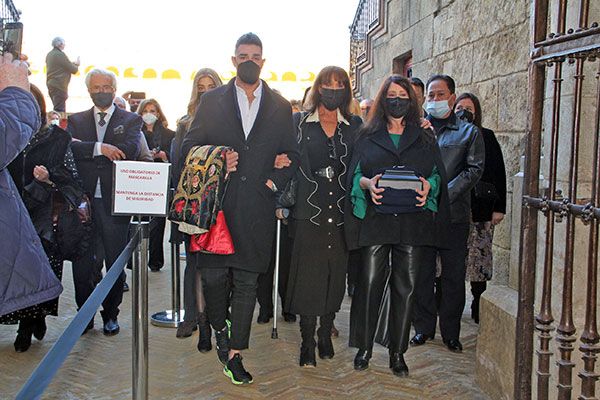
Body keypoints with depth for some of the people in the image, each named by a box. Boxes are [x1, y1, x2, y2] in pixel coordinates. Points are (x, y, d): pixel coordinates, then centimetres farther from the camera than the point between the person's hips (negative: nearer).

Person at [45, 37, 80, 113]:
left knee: (57, 109, 16)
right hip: (59, 86, -10)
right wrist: (77, 64, 8)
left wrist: (73, 63, 14)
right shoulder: (60, 55, -14)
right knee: (60, 110, -9)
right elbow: (73, 70, -12)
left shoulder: (49, 54, 14)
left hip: (51, 84, 10)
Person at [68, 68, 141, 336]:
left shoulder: (131, 120, 5)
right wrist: (99, 148, -21)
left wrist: (83, 146, -12)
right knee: (82, 264, 7)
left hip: (115, 201, -2)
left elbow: (131, 150, -14)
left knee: (115, 264, 7)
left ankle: (110, 315, 22)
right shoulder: (76, 120, 12)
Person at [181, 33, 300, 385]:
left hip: (257, 207, 1)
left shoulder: (281, 107, 11)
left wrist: (274, 182, -3)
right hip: (216, 203, 0)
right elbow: (190, 145, 9)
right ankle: (220, 330, 31)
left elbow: (293, 155, 12)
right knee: (213, 274, 2)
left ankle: (234, 353, 15)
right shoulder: (212, 101, 10)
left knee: (247, 281, 4)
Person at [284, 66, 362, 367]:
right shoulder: (299, 123, 7)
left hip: (342, 213, 2)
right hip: (310, 211, -2)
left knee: (336, 275, 7)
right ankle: (307, 341, 9)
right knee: (307, 276, -3)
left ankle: (325, 333, 24)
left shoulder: (355, 126, 12)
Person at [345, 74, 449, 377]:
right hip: (375, 218, -1)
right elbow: (354, 173, 9)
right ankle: (364, 347, 12)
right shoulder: (368, 136, 12)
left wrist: (428, 185, -11)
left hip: (413, 220, 1)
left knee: (405, 287, 2)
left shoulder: (425, 138, 15)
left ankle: (397, 352, 14)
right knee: (370, 282, -4)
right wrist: (367, 183, -13)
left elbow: (438, 173, 11)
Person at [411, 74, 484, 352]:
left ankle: (450, 332, 17)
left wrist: (445, 193, -15)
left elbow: (474, 169, -3)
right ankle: (423, 327, 20)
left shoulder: (468, 132, 8)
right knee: (421, 273, 6)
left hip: (454, 214, -1)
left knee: (454, 274, 5)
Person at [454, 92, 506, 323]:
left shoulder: (487, 138, 6)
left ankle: (479, 308, 12)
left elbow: (499, 174, 4)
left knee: (479, 257, 1)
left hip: (480, 209, 0)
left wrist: (499, 208, -1)